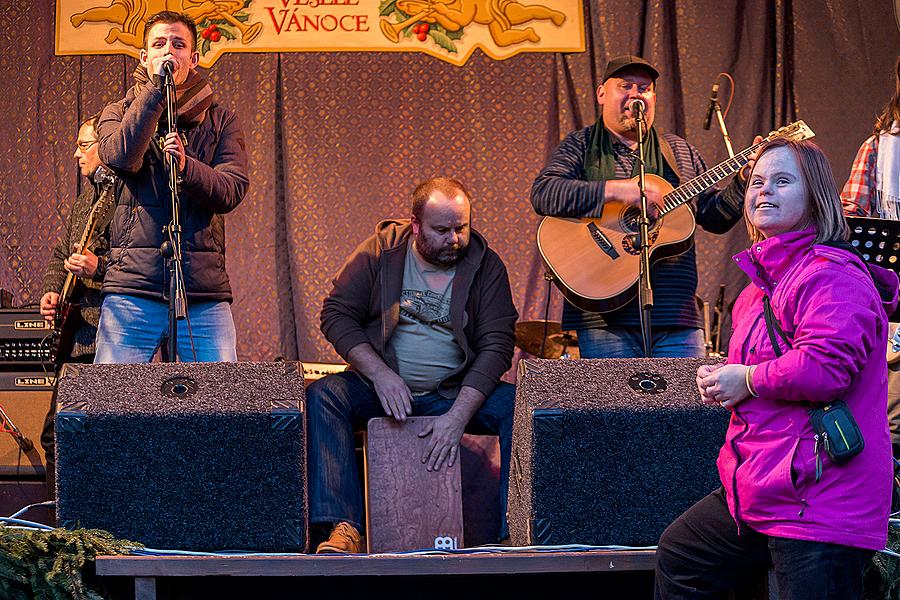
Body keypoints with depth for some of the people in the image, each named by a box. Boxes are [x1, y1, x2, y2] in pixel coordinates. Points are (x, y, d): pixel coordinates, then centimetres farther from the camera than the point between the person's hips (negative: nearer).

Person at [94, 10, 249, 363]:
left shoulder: (220, 121, 14)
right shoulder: (119, 114, 13)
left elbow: (232, 191, -1)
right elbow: (121, 157, -10)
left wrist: (186, 166, -20)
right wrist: (157, 88, -13)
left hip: (206, 290, 1)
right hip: (133, 286, -1)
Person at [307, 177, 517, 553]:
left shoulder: (485, 265, -2)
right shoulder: (381, 250, -1)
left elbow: (496, 345, -9)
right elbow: (336, 314, -3)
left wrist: (457, 416, -21)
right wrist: (380, 374, -17)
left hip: (456, 393, 0)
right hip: (380, 387, 0)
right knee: (322, 396, -28)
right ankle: (343, 529, -36)